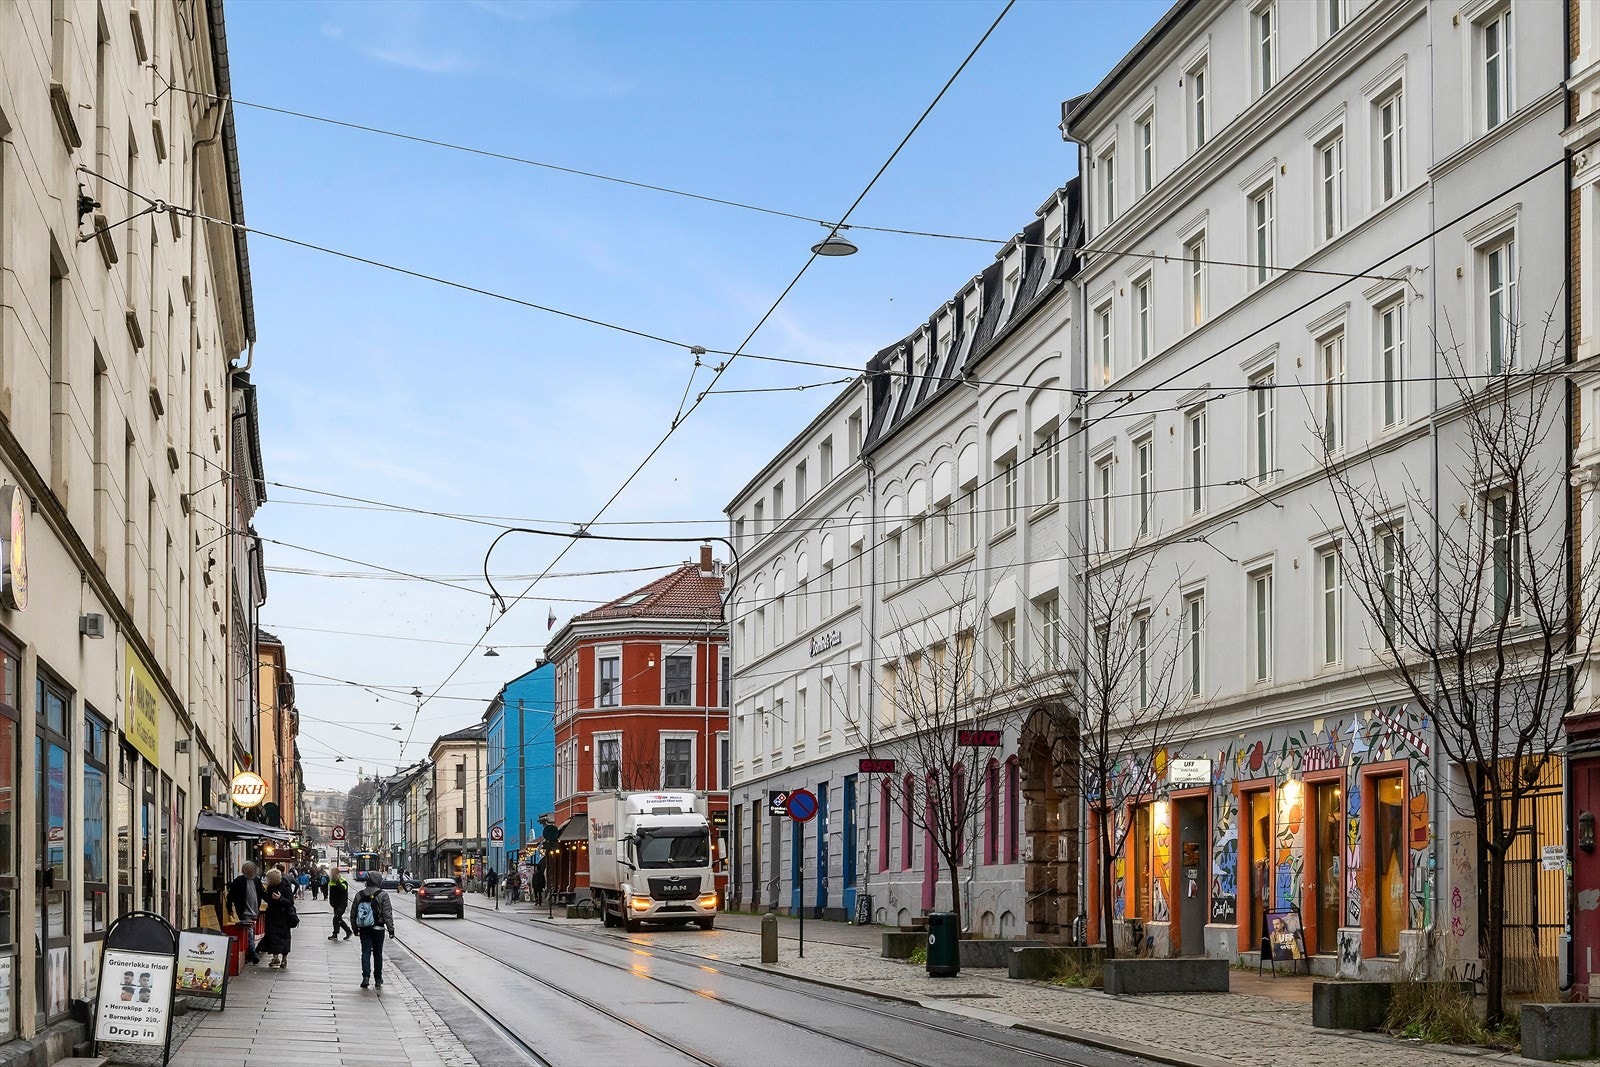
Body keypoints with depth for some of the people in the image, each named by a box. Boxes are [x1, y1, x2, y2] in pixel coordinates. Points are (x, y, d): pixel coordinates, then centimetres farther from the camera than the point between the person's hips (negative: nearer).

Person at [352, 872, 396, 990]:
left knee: (365, 952, 2)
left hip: (364, 929, 2)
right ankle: (378, 979, 17)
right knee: (378, 954, 9)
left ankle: (366, 976, -13)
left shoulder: (359, 895, 2)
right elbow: (387, 914, -11)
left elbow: (353, 913, 7)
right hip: (378, 928, -2)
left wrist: (355, 928, 16)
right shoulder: (382, 895, -10)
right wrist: (391, 929, -7)